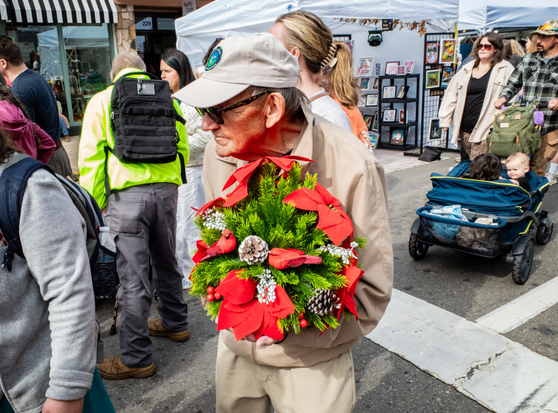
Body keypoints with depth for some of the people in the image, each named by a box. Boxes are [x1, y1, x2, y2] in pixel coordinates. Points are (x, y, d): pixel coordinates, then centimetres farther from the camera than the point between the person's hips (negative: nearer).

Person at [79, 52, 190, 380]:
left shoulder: (102, 101, 4)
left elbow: (91, 157, -1)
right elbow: (182, 148, 15)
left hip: (127, 194, -4)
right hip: (166, 189, 4)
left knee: (133, 276, 0)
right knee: (167, 262, 21)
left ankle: (136, 358, 10)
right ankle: (175, 323, 38)